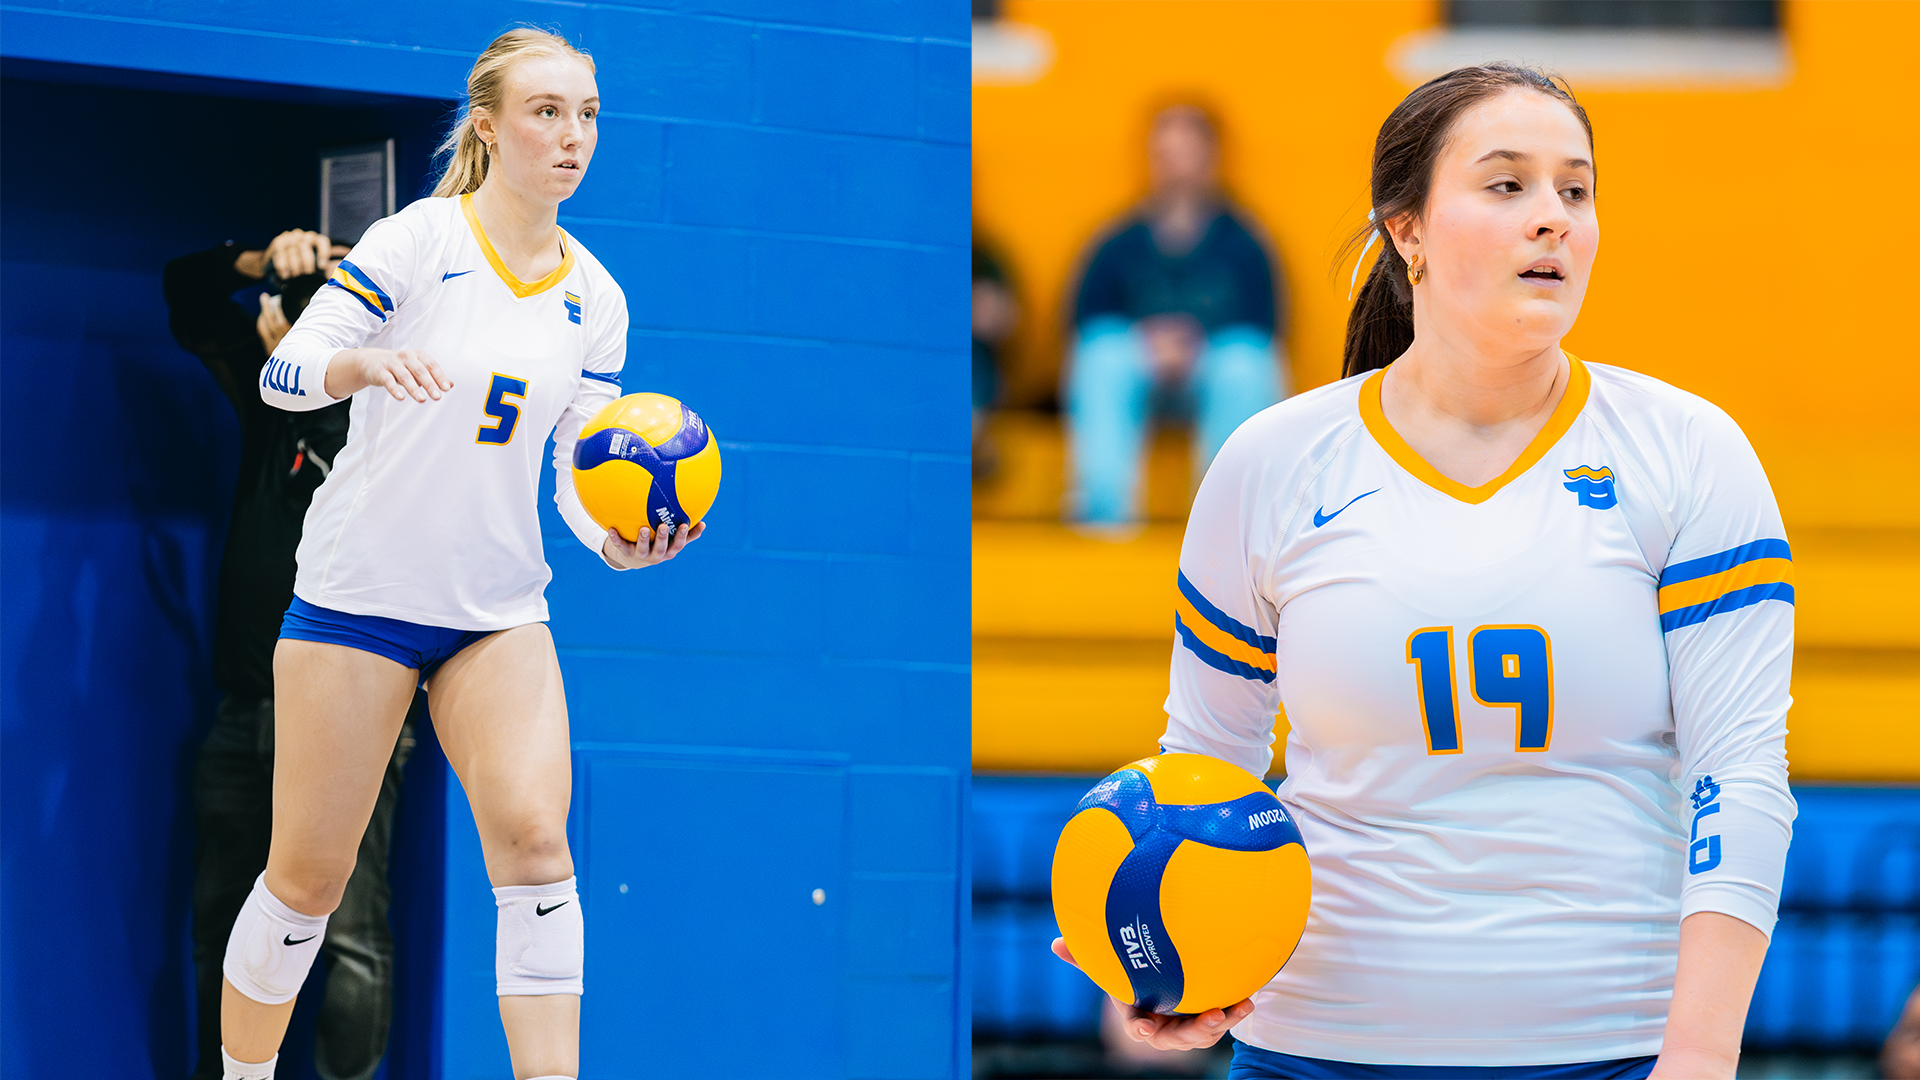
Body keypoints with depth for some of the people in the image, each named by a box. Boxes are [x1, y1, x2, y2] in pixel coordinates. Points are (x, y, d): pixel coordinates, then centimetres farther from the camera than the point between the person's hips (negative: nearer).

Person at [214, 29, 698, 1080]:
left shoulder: (596, 300, 6)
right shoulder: (415, 242, -8)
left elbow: (580, 469, 9)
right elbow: (283, 371, -14)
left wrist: (615, 541, -13)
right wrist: (369, 362, -36)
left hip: (500, 613, 4)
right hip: (359, 592, -3)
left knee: (533, 838, -17)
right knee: (308, 877, 1)